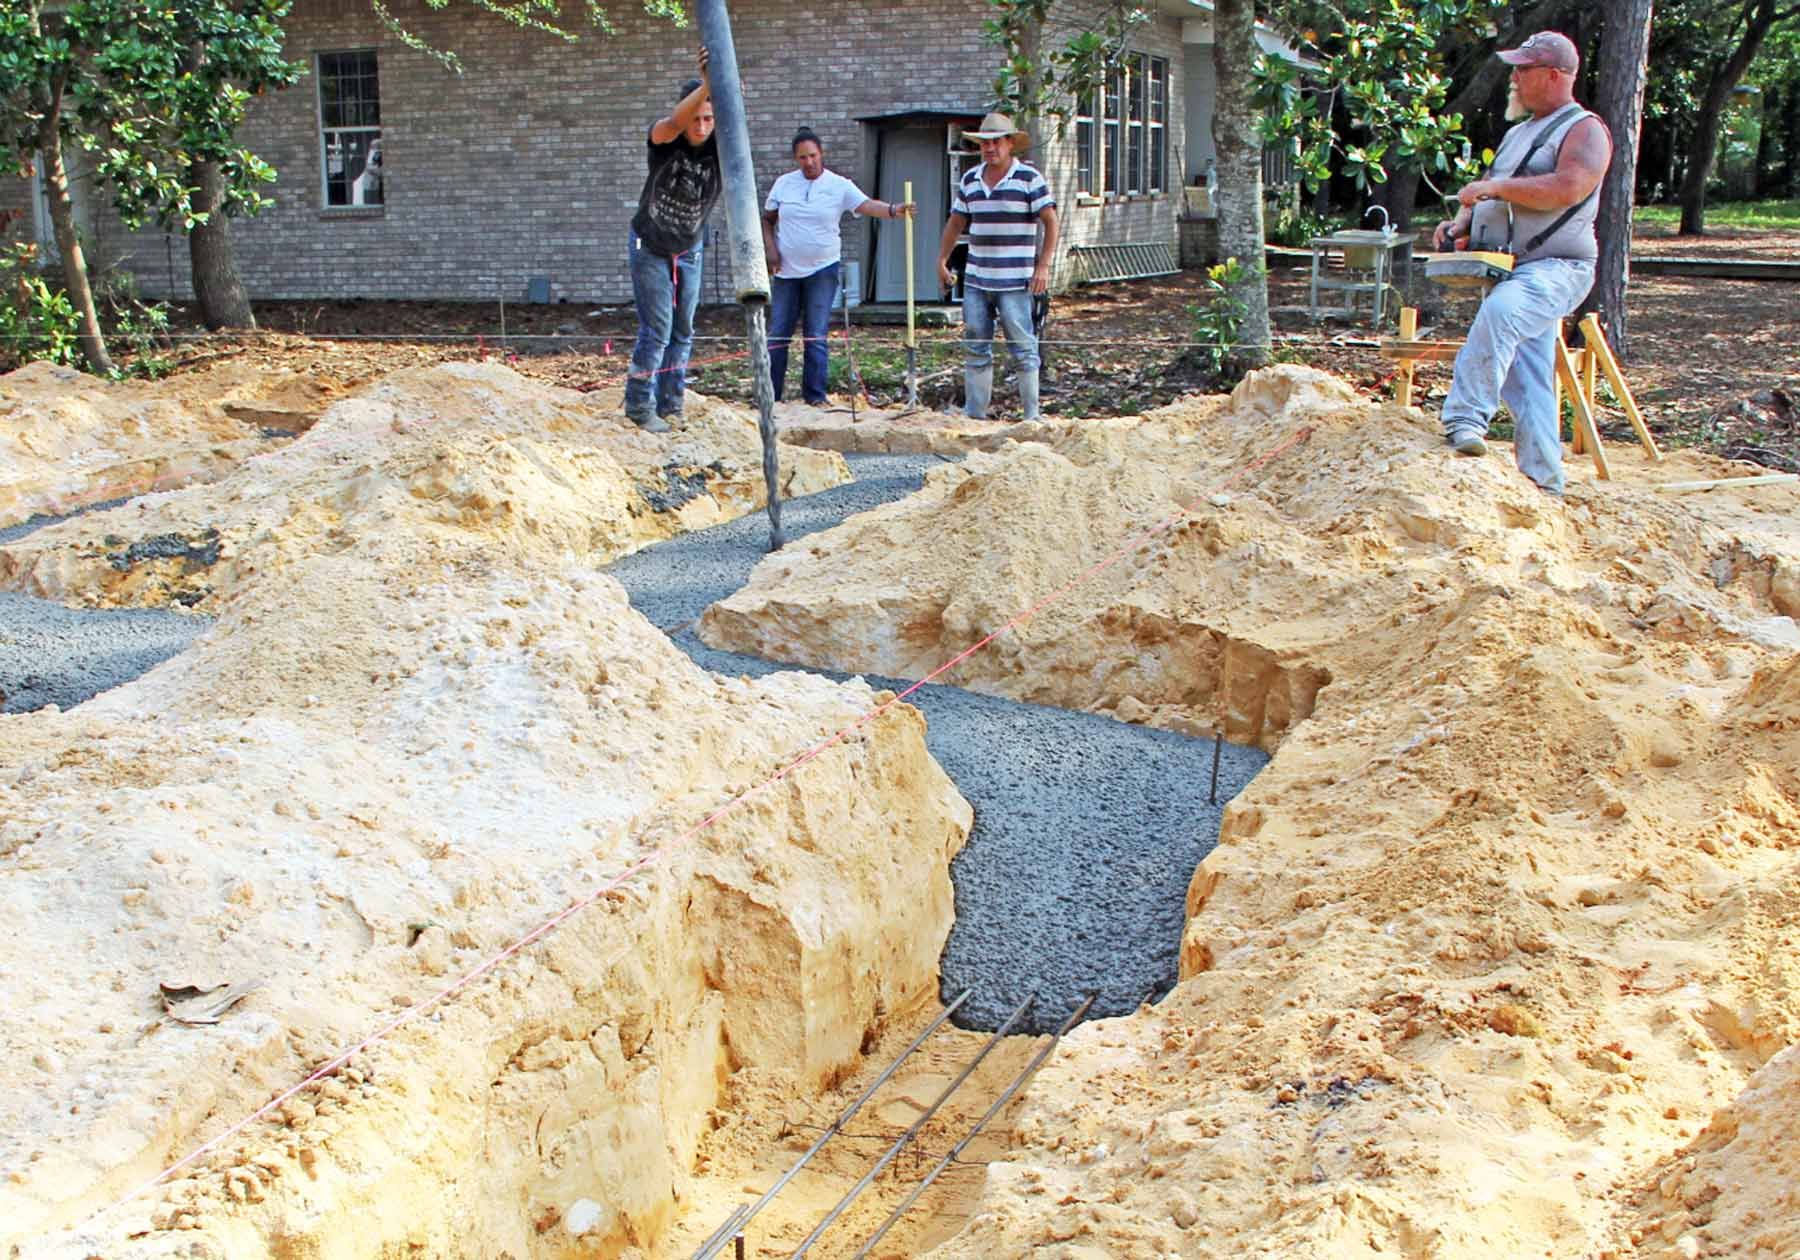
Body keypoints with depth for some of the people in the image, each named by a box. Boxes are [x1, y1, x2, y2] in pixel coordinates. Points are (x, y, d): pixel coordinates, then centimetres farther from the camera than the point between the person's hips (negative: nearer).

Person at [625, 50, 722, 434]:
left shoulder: (720, 147, -18)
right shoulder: (664, 138, -23)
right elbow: (674, 123, -47)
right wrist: (706, 86, -65)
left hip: (688, 250, 4)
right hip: (650, 247, -3)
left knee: (682, 332, 8)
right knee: (656, 331, -7)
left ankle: (670, 407, 20)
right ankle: (640, 409, 5)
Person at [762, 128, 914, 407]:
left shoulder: (839, 186, -4)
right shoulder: (784, 184, 4)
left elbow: (866, 205, -18)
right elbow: (767, 219, 13)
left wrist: (893, 210, -37)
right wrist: (770, 249, -1)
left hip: (822, 270, -2)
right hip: (786, 270, 2)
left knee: (816, 336, -2)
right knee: (777, 334, 5)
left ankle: (815, 395, 6)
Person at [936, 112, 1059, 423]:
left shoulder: (1029, 179, -4)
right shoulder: (970, 180, 11)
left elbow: (1051, 222, -6)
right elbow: (955, 223, 19)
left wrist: (1044, 266, -14)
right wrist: (942, 261, 14)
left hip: (1015, 281, -5)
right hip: (976, 280, 5)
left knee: (1022, 347, -3)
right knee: (975, 346, 6)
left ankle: (1032, 415, 3)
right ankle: (974, 413, 12)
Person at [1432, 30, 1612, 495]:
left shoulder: (1584, 130, -3)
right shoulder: (1518, 133, 24)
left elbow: (1568, 189, -21)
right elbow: (1488, 197, 29)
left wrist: (1495, 187, -17)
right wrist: (1461, 224, 7)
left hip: (1555, 268, -8)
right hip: (1510, 271, 8)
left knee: (1500, 311, -37)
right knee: (1527, 383, 3)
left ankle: (1465, 419, -42)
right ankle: (1542, 482, 6)